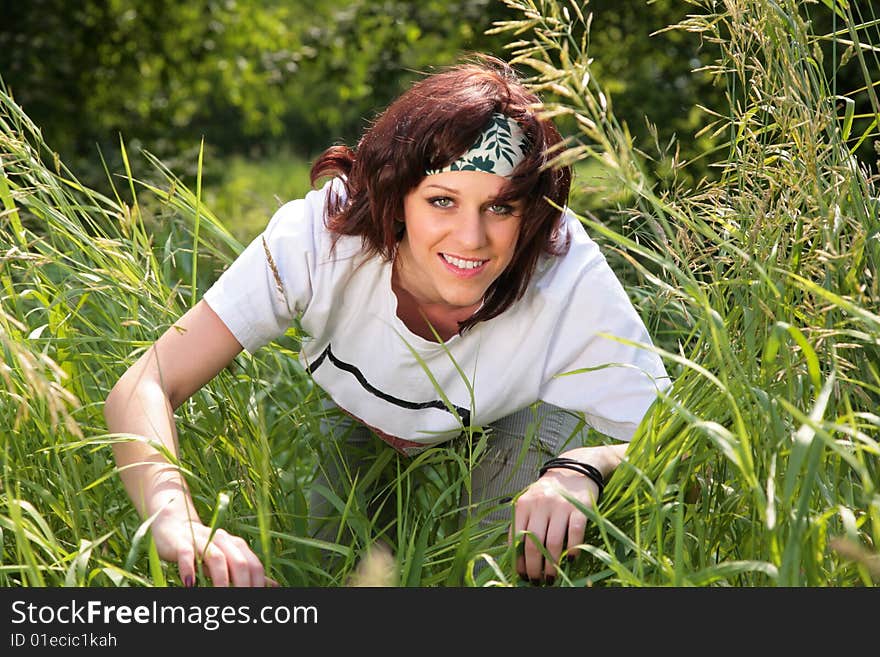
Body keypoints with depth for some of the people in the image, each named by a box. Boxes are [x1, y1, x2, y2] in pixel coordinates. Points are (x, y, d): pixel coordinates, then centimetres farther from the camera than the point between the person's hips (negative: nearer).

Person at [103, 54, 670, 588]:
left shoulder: (572, 284, -38)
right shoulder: (323, 235, -37)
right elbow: (144, 388, -40)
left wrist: (581, 470, -54)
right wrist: (177, 520, -60)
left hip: (510, 426, -1)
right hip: (361, 429, 1)